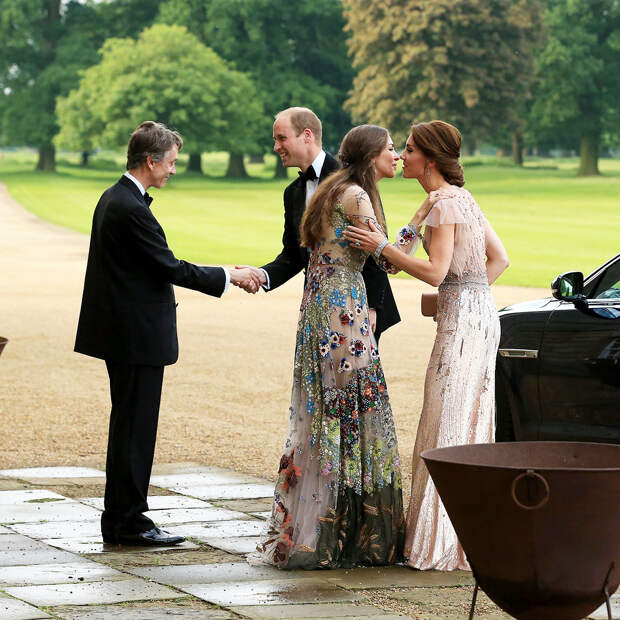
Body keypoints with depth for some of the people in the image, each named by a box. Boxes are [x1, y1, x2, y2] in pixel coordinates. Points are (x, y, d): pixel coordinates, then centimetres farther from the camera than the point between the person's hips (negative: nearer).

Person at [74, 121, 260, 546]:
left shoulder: (115, 199, 12)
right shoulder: (130, 208, -20)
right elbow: (170, 268, -18)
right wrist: (227, 276, -8)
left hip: (126, 331, 11)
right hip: (137, 335, -11)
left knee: (131, 426, 15)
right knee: (134, 427, -4)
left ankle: (122, 518, 21)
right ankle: (126, 522, 2)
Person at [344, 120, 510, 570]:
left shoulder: (445, 204, -14)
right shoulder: (462, 198, 15)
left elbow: (436, 272, -19)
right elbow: (499, 258, 17)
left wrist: (383, 248, -14)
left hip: (463, 320, -10)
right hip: (479, 315, 10)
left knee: (450, 427, -6)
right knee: (470, 424, 13)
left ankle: (448, 543, -3)